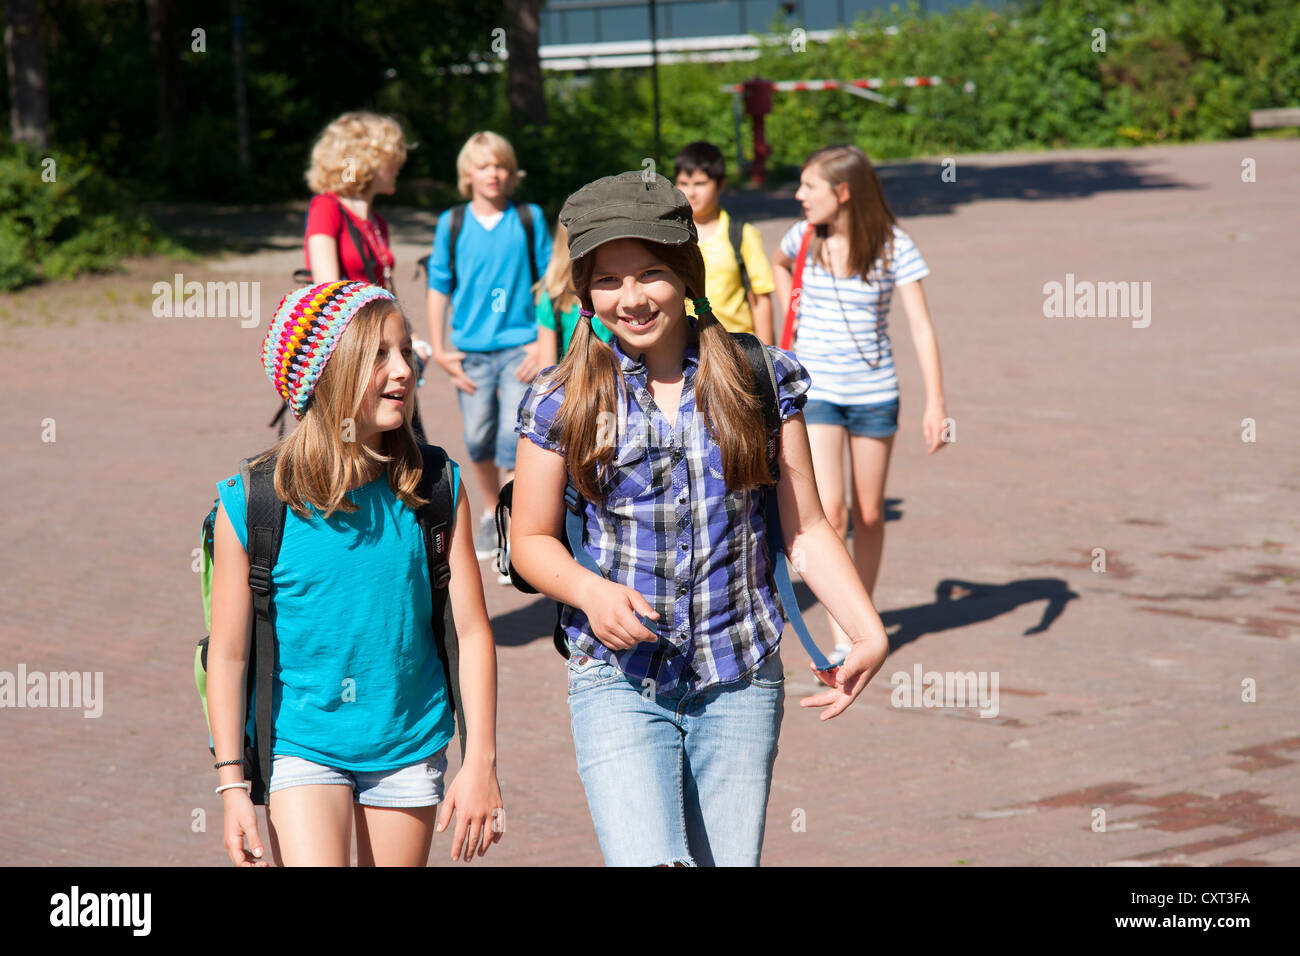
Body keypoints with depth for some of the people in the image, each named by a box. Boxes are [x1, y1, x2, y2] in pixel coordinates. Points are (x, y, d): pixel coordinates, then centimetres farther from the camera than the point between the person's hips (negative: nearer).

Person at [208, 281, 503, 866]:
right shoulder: (253, 504, -12)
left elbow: (472, 631, -1)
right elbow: (228, 653, -5)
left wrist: (480, 762, -5)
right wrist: (232, 786, -5)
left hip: (410, 747, 3)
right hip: (302, 746, -3)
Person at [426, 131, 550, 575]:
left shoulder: (530, 219, 2)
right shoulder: (451, 224, 4)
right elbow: (439, 287, 7)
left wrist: (545, 344, -3)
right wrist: (440, 349, 2)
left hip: (520, 346, -2)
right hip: (471, 350, 2)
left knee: (513, 438, -11)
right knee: (479, 439, 8)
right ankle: (492, 511, 33)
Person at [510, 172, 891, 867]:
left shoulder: (759, 379, 1)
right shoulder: (561, 402, -2)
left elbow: (805, 529, 5)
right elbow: (532, 539, 6)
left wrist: (868, 632, -7)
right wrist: (590, 591, -14)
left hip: (740, 680, 2)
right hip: (619, 681, -2)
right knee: (649, 861, -22)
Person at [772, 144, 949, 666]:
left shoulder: (893, 246, -10)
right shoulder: (804, 236, -2)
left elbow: (921, 326, -11)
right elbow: (779, 263, 25)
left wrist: (935, 402, -18)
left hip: (874, 393, -1)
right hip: (815, 390, 1)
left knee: (868, 515, 9)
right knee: (828, 509, -13)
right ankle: (841, 642, -12)